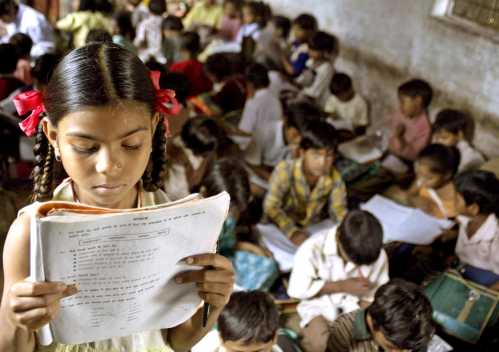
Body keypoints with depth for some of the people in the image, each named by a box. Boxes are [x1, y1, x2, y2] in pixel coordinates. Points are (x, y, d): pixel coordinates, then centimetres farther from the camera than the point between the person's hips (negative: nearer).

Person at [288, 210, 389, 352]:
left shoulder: (378, 256, -12)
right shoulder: (313, 248, -22)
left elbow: (373, 295, -2)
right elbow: (297, 289, -21)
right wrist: (342, 286, -18)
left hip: (355, 308, 3)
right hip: (319, 306, -3)